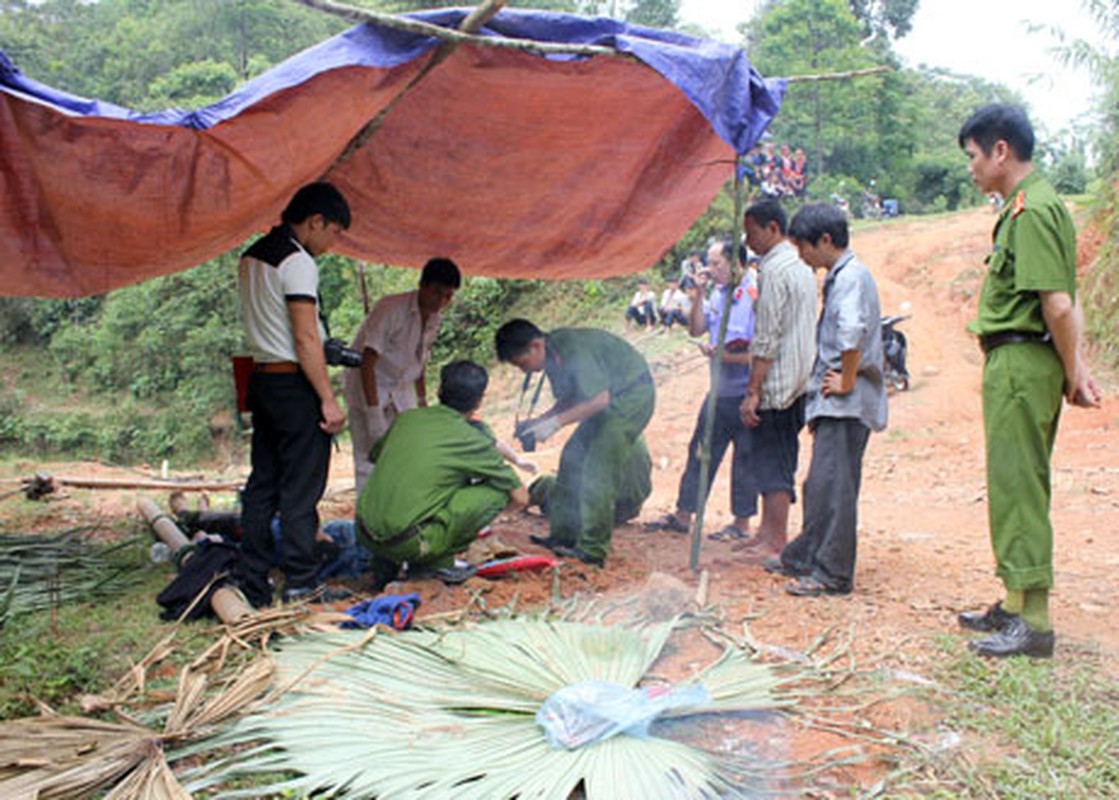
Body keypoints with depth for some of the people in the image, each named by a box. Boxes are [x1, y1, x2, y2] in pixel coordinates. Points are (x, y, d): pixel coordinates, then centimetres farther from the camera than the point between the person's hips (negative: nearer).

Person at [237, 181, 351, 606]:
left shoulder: (252, 256, 15)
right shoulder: (297, 261, -13)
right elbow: (305, 339, -18)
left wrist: (327, 346, 17)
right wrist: (328, 399, -15)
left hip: (261, 378, 9)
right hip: (294, 384, -9)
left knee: (262, 485, 12)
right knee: (301, 490, -3)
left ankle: (253, 588, 18)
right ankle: (300, 586, 2)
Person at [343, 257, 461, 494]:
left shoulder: (435, 318, 1)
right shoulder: (390, 309, -23)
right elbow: (368, 362, -25)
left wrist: (422, 403, 18)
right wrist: (374, 413, -28)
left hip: (400, 391, 7)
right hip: (366, 389, -7)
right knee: (370, 461, -12)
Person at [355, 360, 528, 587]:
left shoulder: (407, 418, 11)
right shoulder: (472, 439, -2)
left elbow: (375, 456, 30)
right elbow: (520, 497, 6)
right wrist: (483, 508, 26)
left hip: (363, 534, 6)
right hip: (404, 543, -6)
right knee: (496, 491, 1)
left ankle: (387, 563, 18)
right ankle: (437, 562, 4)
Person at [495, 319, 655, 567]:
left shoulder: (573, 350, -27)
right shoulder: (553, 354, 2)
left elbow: (600, 399, -29)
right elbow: (570, 398, 10)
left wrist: (556, 421, -27)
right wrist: (540, 420, -4)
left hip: (632, 395, -10)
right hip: (609, 396, 10)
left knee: (597, 469, -15)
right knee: (572, 457, 6)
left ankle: (592, 550, -10)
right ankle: (564, 535, 12)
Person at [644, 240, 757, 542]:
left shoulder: (751, 296, -15)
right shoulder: (717, 294, 10)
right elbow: (696, 330, 10)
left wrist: (723, 355, -20)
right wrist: (697, 300, -2)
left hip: (743, 393, -8)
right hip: (719, 391, 8)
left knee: (744, 457, 3)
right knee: (701, 451, 13)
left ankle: (742, 523, 15)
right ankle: (683, 515, 23)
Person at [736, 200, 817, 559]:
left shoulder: (774, 270, -14)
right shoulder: (802, 267, 16)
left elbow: (767, 339, -19)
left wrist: (752, 391, -18)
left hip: (776, 383, -10)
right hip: (798, 381, 10)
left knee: (771, 464, -4)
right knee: (778, 461, 15)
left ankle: (776, 543, 1)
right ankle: (768, 532, 23)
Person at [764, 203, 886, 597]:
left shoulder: (852, 276, -14)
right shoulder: (838, 276, 17)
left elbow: (852, 333, -30)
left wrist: (846, 381, -21)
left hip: (845, 403, -10)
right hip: (833, 401, 10)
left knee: (832, 484, -7)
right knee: (820, 483, 17)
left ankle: (833, 574, 0)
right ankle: (803, 556, 28)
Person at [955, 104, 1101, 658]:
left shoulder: (1032, 210, -15)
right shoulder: (1030, 206, 17)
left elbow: (1057, 306, -20)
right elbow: (1064, 304, 15)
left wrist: (1072, 374, -9)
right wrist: (1075, 368, 7)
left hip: (1021, 362, -10)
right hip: (1018, 362, 10)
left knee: (1017, 486, -5)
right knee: (1016, 484, 15)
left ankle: (1032, 622, 2)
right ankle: (1018, 605, 26)